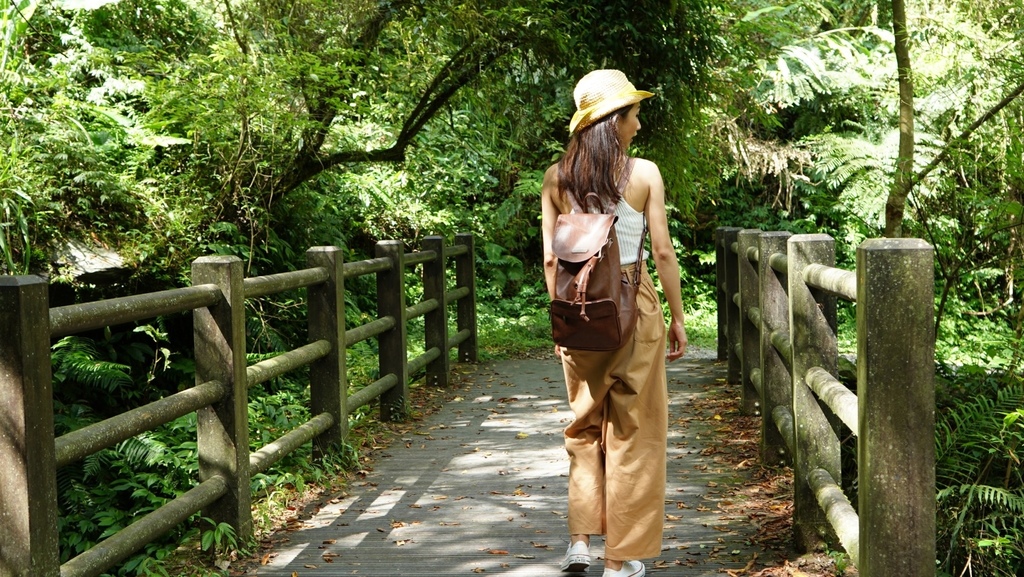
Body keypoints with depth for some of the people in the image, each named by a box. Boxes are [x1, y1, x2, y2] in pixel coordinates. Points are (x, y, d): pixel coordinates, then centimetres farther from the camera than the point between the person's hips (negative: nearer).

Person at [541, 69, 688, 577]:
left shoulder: (556, 178, 1)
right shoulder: (644, 173, -7)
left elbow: (551, 259, 2)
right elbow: (663, 252, -6)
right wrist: (677, 318, 3)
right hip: (634, 305, -3)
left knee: (585, 424, 17)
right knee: (632, 429, 6)